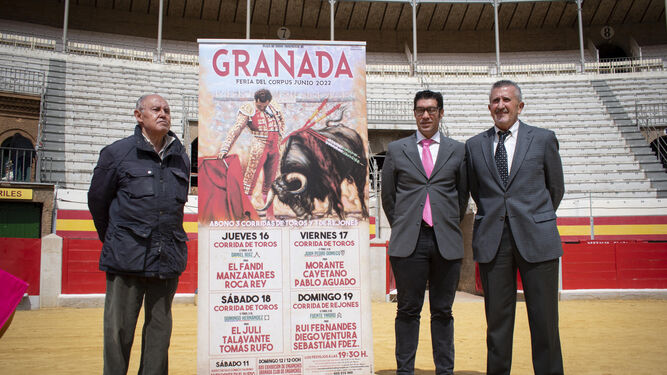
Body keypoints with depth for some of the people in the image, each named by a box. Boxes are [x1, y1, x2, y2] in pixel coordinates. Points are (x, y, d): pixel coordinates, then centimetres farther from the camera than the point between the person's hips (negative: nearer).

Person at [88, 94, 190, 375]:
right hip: (127, 257, -3)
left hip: (168, 257, 3)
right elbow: (97, 200, 11)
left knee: (159, 327, 10)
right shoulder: (117, 153, 2)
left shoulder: (181, 157, 12)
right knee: (119, 328, 1)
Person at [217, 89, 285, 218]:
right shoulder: (248, 110, -6)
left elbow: (282, 122, 28)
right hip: (259, 146, -5)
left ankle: (269, 214, 15)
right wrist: (225, 148, -24)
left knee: (270, 181, 8)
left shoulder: (274, 106, 10)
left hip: (275, 148, 5)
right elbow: (235, 130, -14)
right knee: (251, 178, -11)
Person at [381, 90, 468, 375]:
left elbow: (462, 195, 15)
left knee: (442, 311, 8)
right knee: (408, 310, 4)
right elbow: (387, 196, 13)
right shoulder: (396, 150, 9)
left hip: (446, 242, 1)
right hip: (408, 243, -1)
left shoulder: (458, 151, 10)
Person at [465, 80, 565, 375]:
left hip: (536, 239, -1)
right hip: (492, 240, 1)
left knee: (544, 317, 2)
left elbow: (555, 188, 14)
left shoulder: (544, 139, 6)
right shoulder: (474, 145, 10)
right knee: (497, 317, 6)